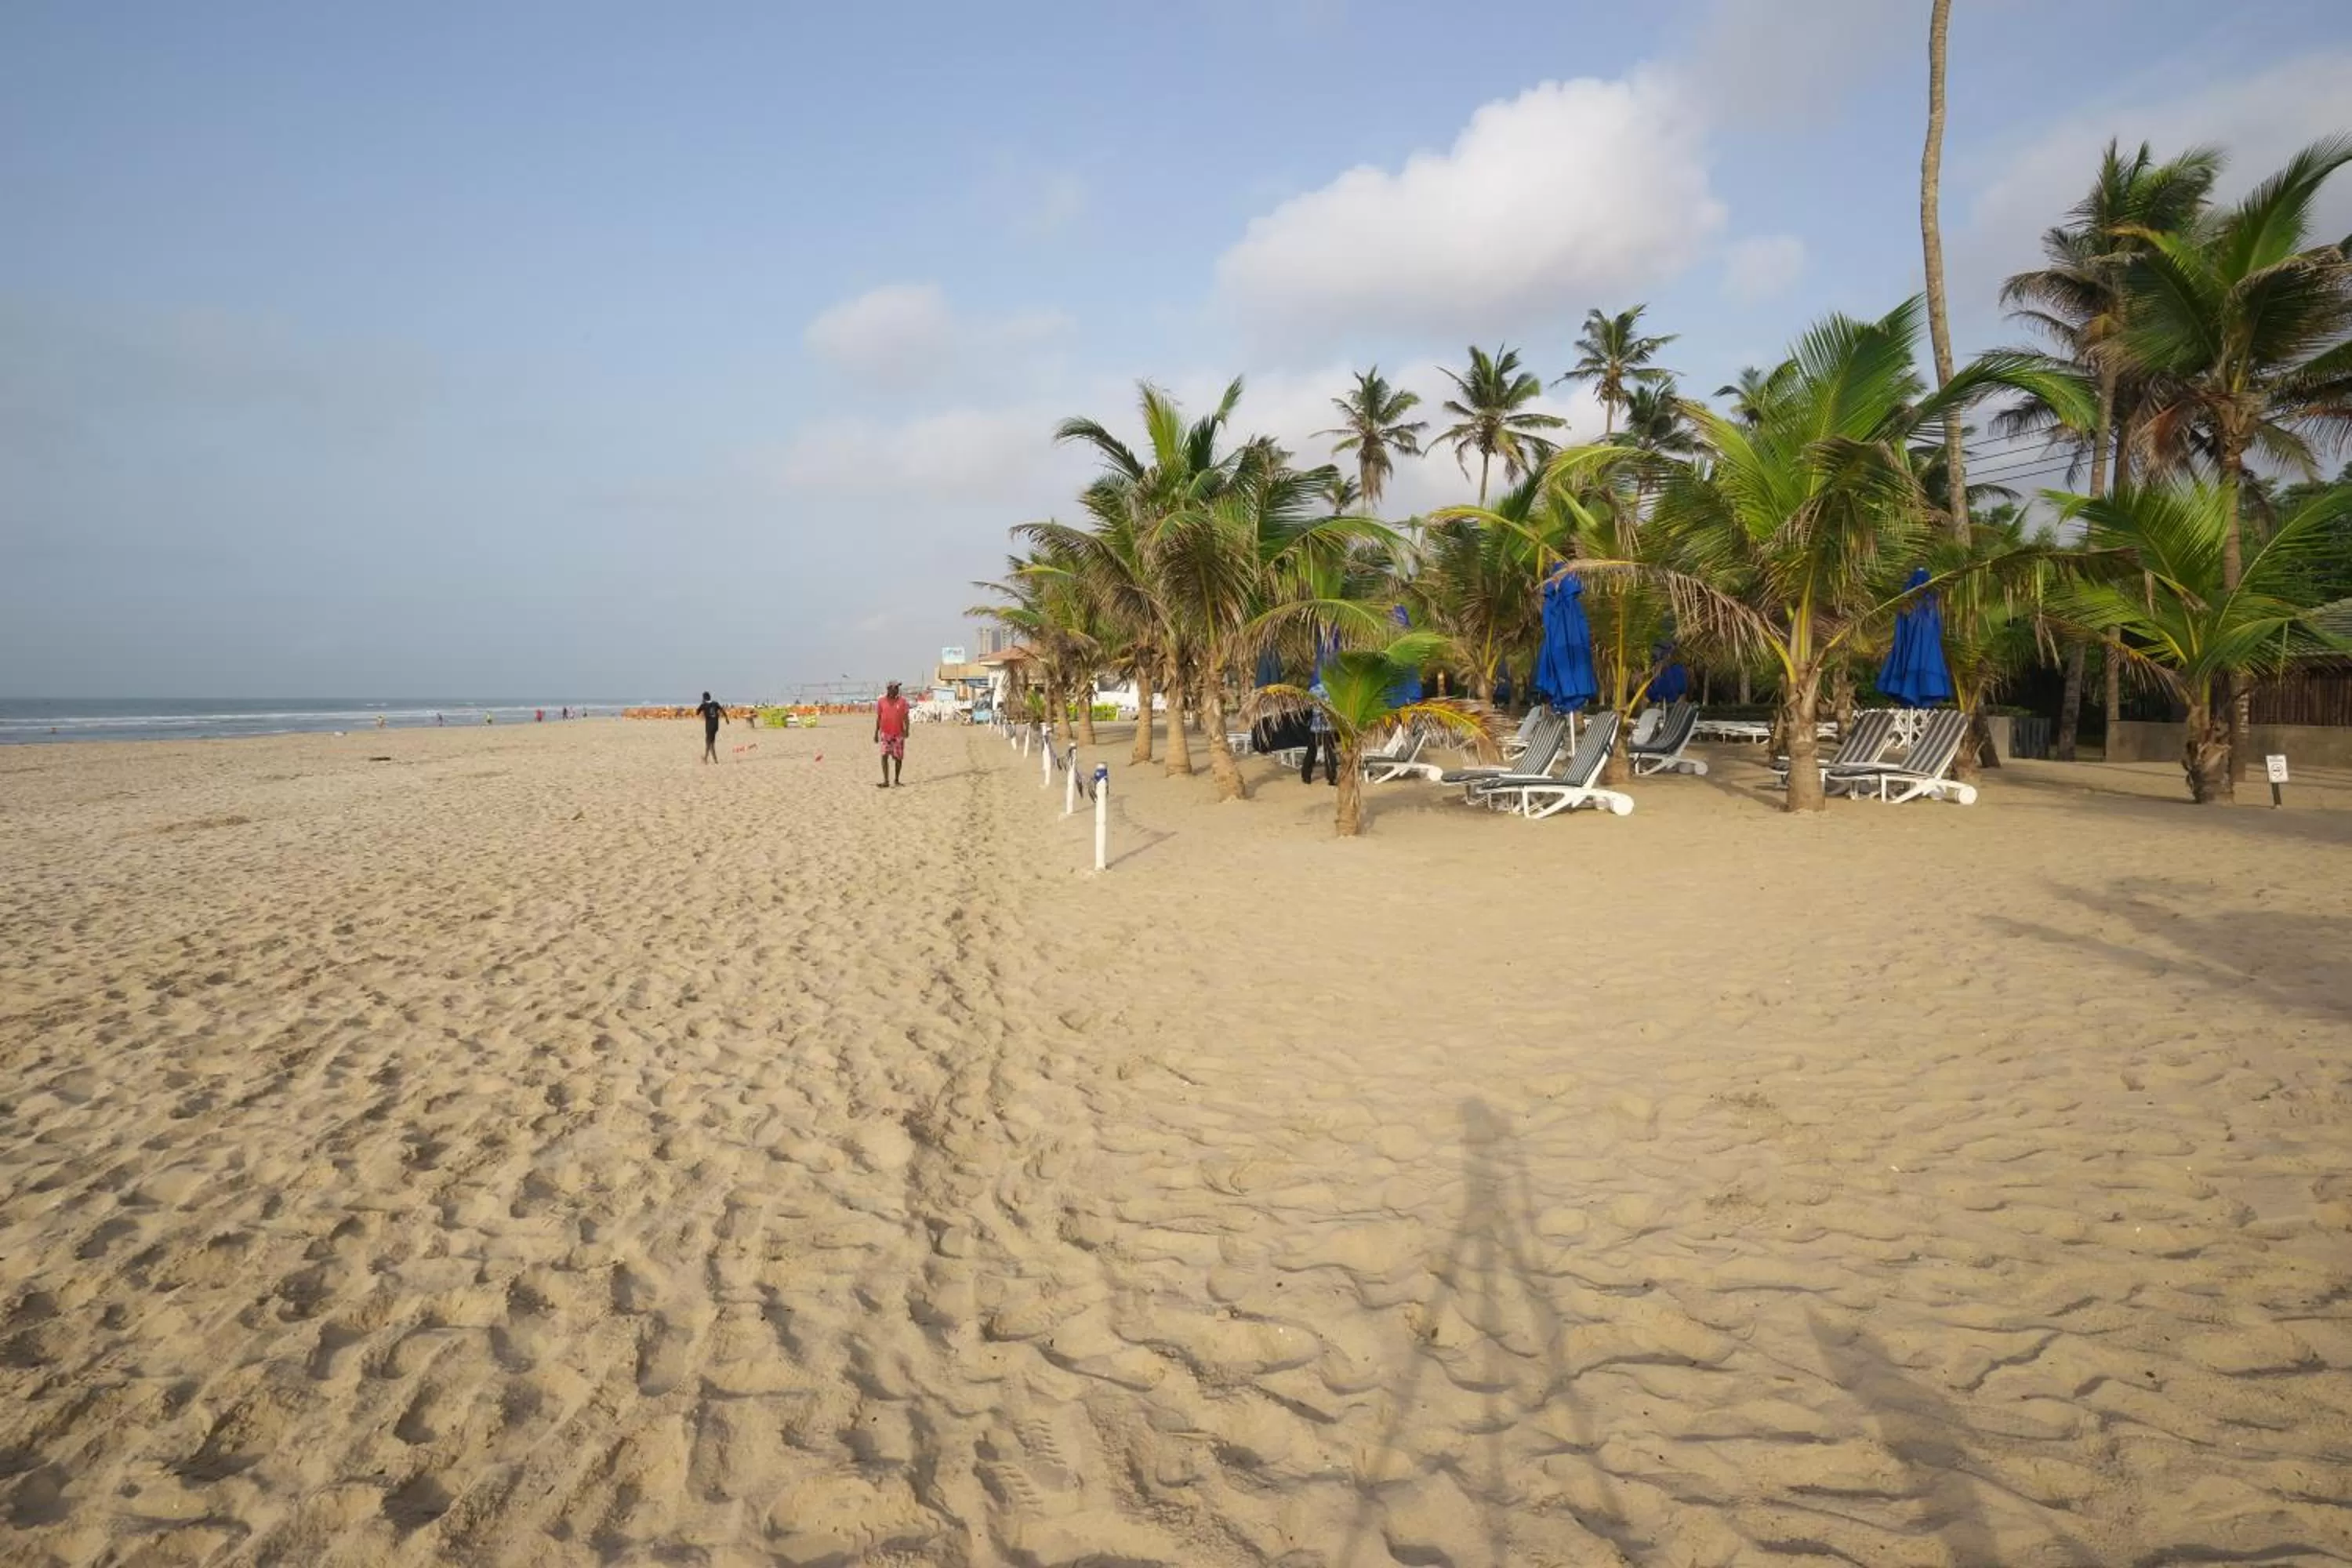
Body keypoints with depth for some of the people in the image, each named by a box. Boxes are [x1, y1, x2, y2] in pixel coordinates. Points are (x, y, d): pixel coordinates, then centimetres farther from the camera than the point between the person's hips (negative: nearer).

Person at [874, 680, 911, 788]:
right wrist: (876, 733, 7)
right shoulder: (881, 702, 3)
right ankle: (886, 781, -13)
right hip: (885, 733, 0)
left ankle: (896, 779, 23)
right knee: (884, 756, -12)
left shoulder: (902, 701, 1)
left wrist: (906, 729, -16)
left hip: (898, 734, 0)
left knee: (898, 758, 6)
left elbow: (906, 717, -2)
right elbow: (878, 718, 9)